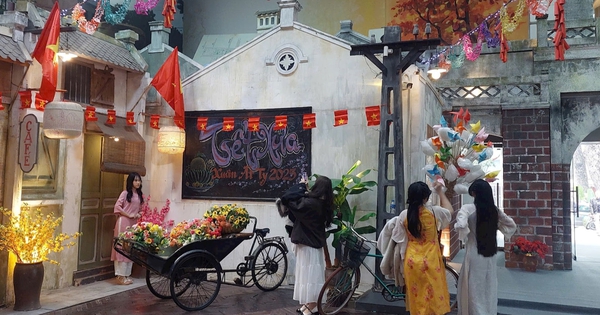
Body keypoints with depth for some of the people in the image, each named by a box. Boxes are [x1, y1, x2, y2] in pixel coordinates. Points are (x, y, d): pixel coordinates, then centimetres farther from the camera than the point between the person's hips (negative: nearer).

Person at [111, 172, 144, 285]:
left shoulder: (140, 195, 14)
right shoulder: (125, 193, -4)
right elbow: (117, 206, -10)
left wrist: (139, 214, -1)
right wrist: (128, 215, -14)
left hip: (134, 223, 6)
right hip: (124, 222, -6)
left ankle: (127, 274, 16)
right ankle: (121, 275, -1)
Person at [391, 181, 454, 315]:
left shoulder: (404, 215, -7)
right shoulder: (433, 211, -11)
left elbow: (397, 238, 2)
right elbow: (450, 211, 11)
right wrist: (440, 192, 20)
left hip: (412, 262, 2)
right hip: (430, 262, -2)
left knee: (417, 298, 12)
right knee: (432, 296, 10)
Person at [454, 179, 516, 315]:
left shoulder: (469, 208, -14)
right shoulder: (495, 210, 4)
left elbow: (461, 225, -29)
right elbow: (512, 225, 15)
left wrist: (464, 235, -10)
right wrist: (495, 228, 14)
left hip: (475, 255, -5)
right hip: (491, 255, 6)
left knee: (474, 291, 6)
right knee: (489, 289, 16)